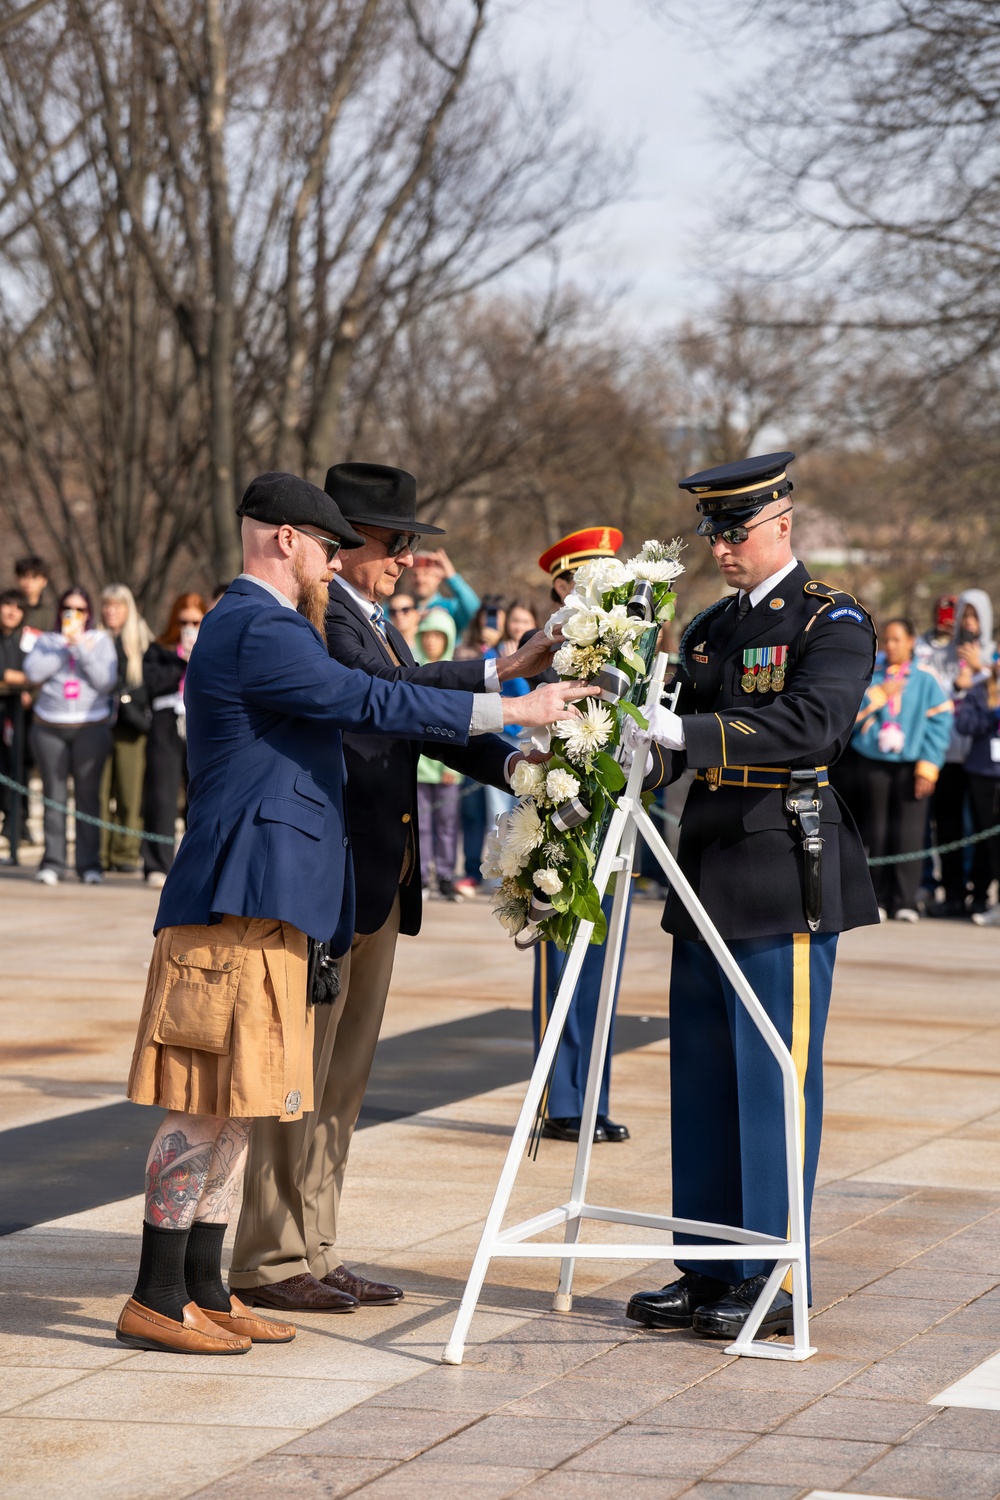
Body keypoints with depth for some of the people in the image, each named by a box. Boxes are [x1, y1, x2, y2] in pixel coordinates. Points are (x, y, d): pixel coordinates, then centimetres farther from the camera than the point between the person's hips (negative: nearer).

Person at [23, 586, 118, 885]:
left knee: (88, 793, -6)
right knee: (54, 793, -3)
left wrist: (83, 648, -8)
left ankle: (89, 863, -4)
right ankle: (52, 862, -1)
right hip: (49, 728, 1)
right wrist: (65, 645, -6)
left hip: (91, 728, -1)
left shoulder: (100, 641, 10)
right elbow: (33, 672, -5)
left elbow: (105, 681, -3)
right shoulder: (46, 641, 12)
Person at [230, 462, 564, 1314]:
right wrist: (501, 672, -33)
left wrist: (510, 761, -5)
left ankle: (315, 1252, 20)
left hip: (378, 883, 10)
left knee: (344, 1076, 13)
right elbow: (387, 691, -27)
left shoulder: (378, 621, 18)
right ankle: (268, 1261, 3)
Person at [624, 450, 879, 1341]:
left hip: (787, 882, -7)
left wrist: (687, 731, -30)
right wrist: (639, 737, -2)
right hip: (709, 881, 8)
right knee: (702, 1084, 10)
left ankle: (773, 1283, 4)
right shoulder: (710, 627, 16)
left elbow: (814, 721, -24)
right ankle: (705, 1273, 19)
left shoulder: (833, 623, -7)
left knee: (776, 1081, -3)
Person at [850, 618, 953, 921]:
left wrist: (928, 765, -6)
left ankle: (905, 901, -2)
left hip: (911, 764, -2)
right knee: (877, 831, 3)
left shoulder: (926, 678, 2)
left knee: (909, 833, -5)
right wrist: (878, 694, -10)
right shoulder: (869, 676, 7)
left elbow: (940, 722, -1)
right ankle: (879, 899, 9)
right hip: (875, 762, 2)